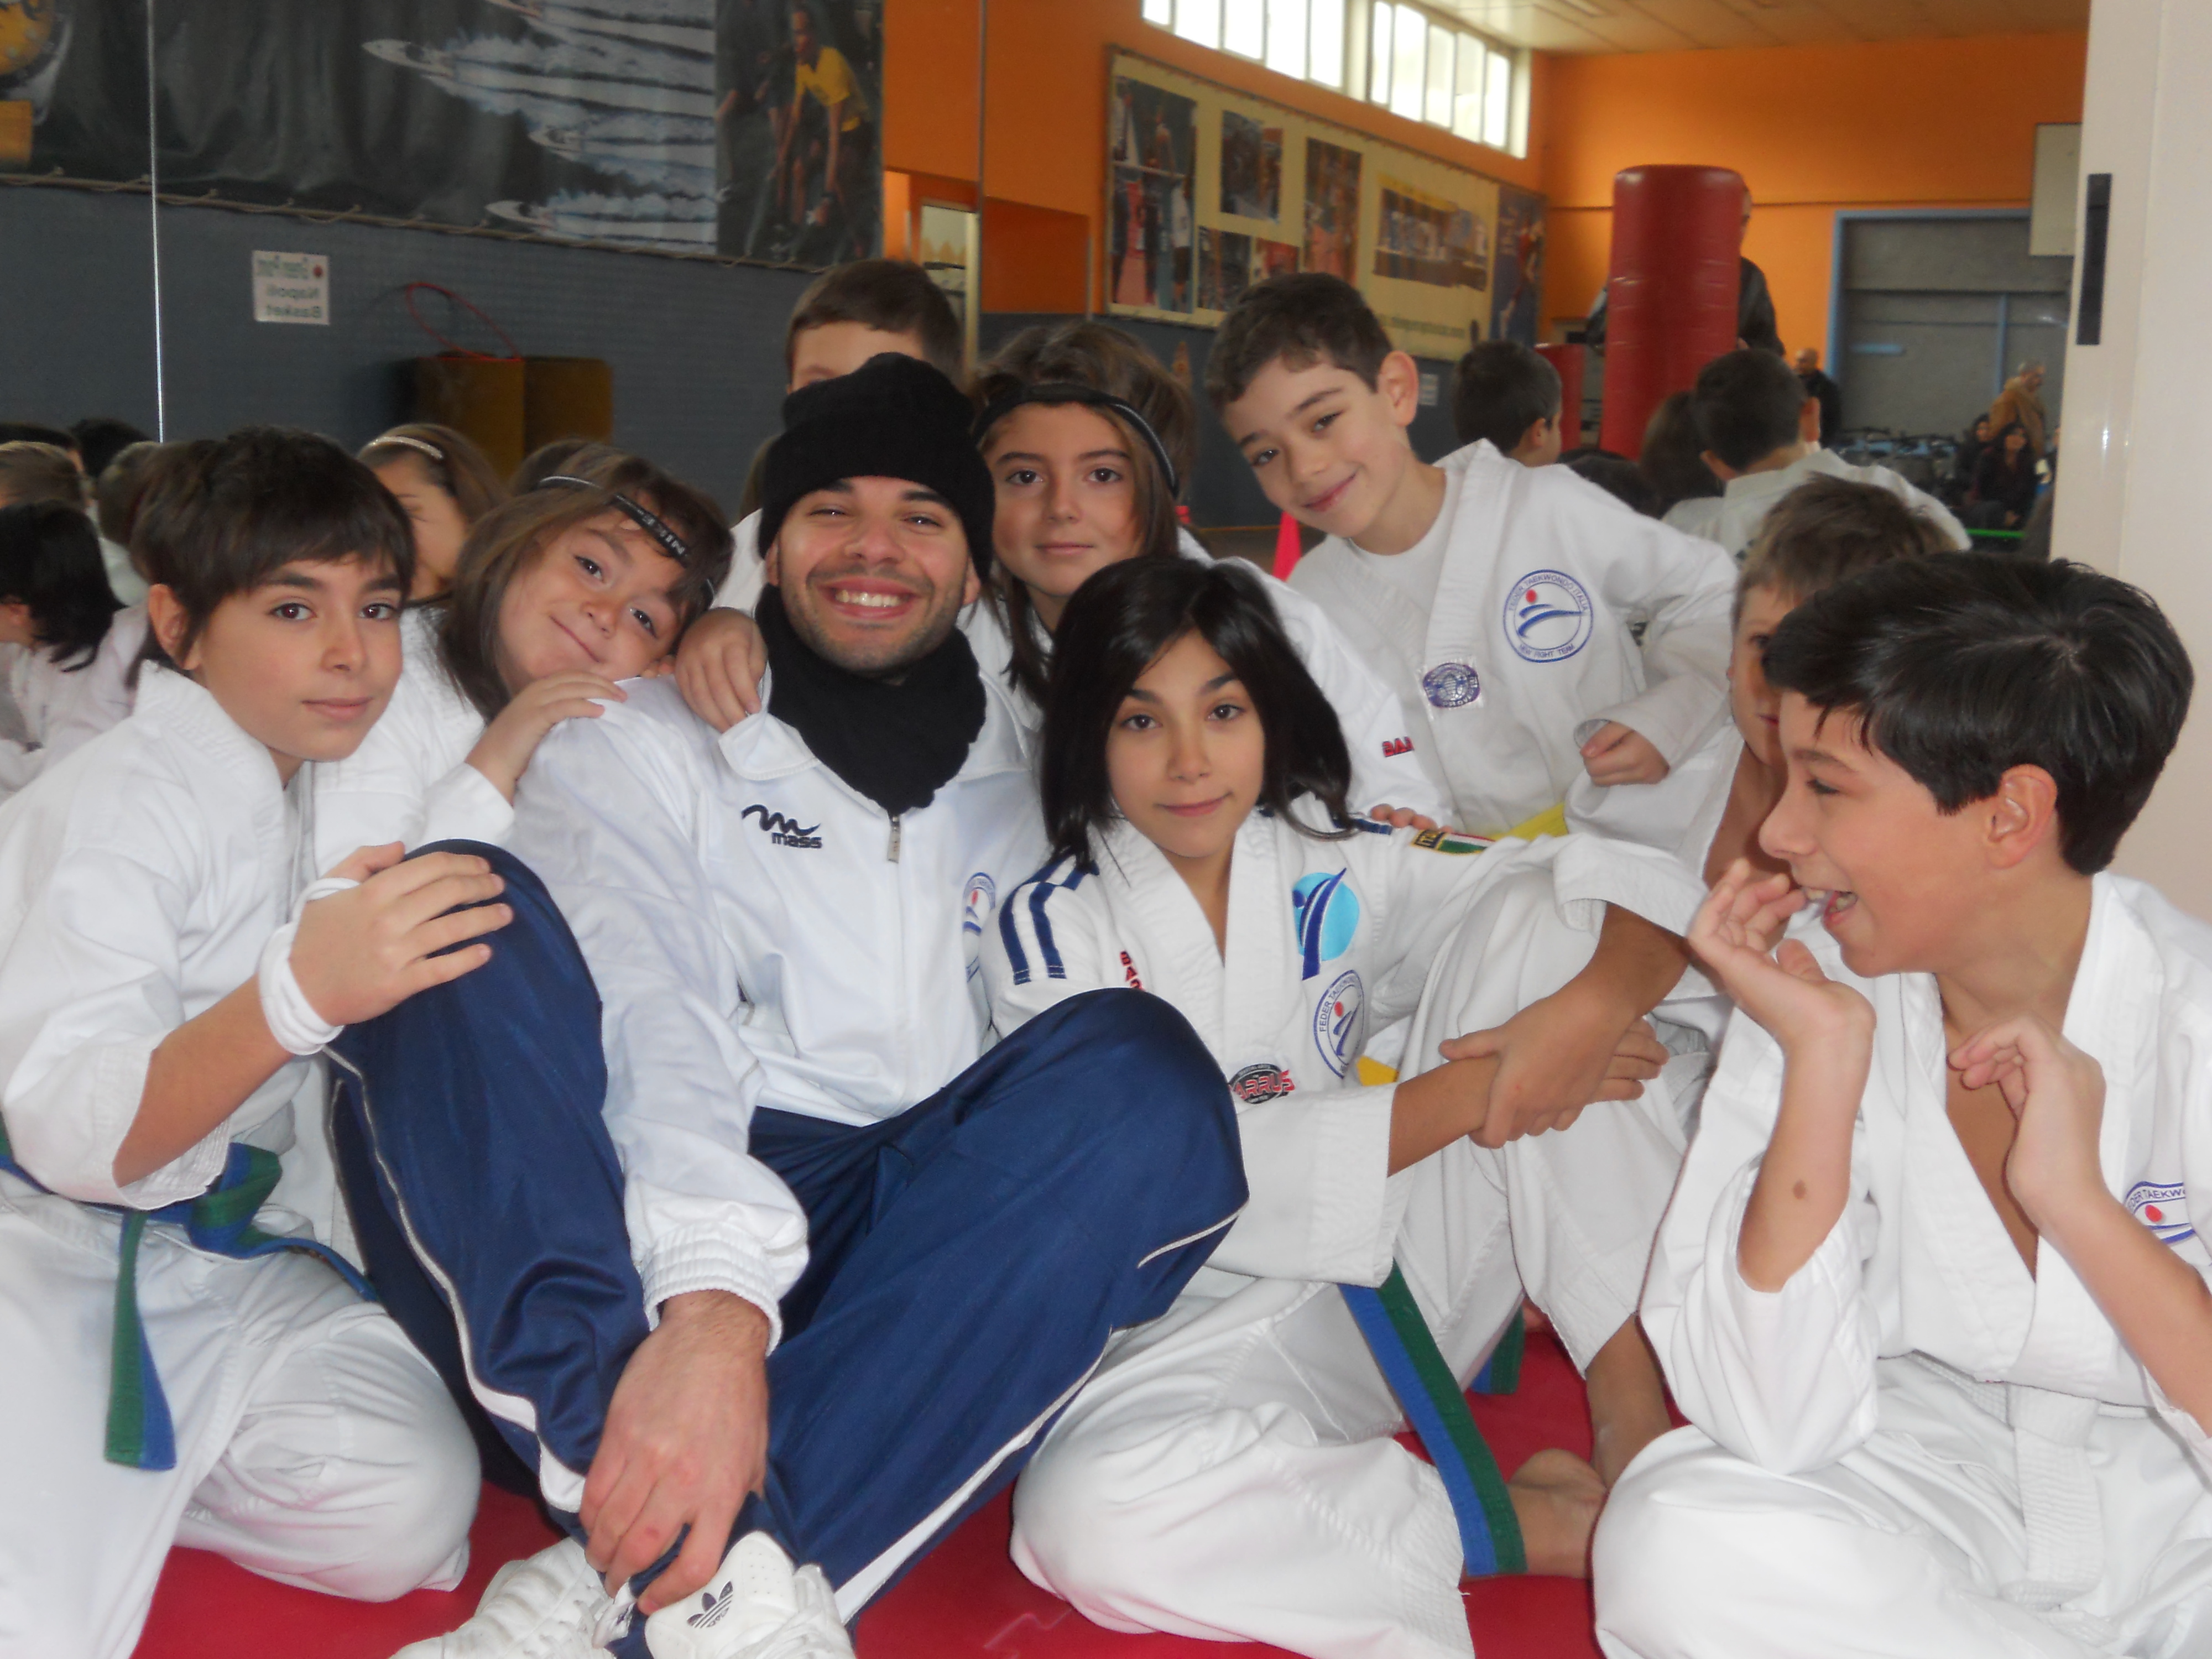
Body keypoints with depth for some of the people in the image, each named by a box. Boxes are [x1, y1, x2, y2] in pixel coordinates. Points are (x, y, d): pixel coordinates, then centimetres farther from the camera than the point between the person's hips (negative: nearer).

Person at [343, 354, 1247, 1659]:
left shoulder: (1024, 790, 21)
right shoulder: (640, 742, 10)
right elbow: (642, 1015, -10)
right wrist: (709, 1301, -28)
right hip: (635, 1264, -1)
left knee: (1144, 1071, -25)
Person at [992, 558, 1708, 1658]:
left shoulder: (1337, 871, 2)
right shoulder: (1052, 934, -7)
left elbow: (1639, 886, 0)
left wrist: (1595, 1008, -24)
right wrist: (1470, 1092, -21)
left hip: (1406, 1275, 3)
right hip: (1207, 1325, -3)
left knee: (1541, 919, -11)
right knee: (1081, 1515, -38)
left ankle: (1636, 1405, -16)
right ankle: (1540, 1522, -20)